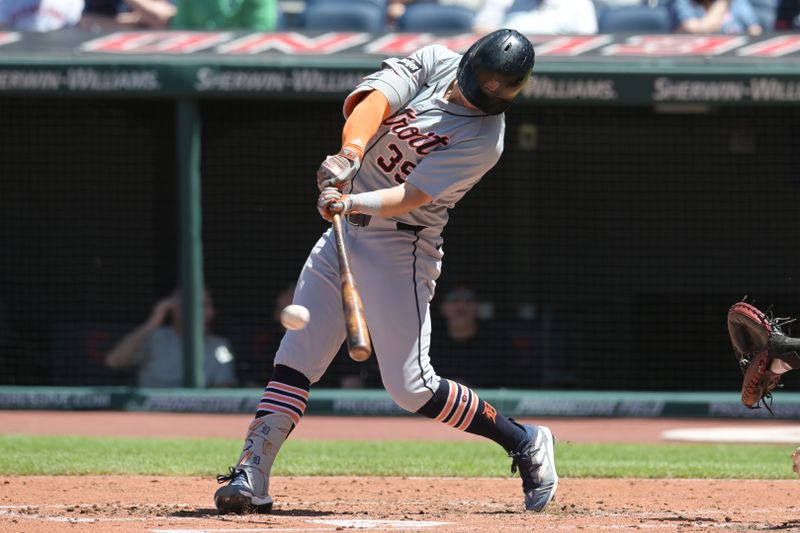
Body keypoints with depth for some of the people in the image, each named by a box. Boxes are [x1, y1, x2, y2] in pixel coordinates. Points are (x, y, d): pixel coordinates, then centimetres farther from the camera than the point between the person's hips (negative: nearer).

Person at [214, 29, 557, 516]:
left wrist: (355, 203, -41)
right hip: (344, 236, 6)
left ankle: (525, 444, 7)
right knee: (295, 360, -3)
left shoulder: (484, 138, -16)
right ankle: (251, 476, -6)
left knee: (410, 385, -9)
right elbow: (370, 100, -17)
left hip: (399, 247, -6)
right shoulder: (436, 61, -1)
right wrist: (350, 152, -35)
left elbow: (410, 196, -24)